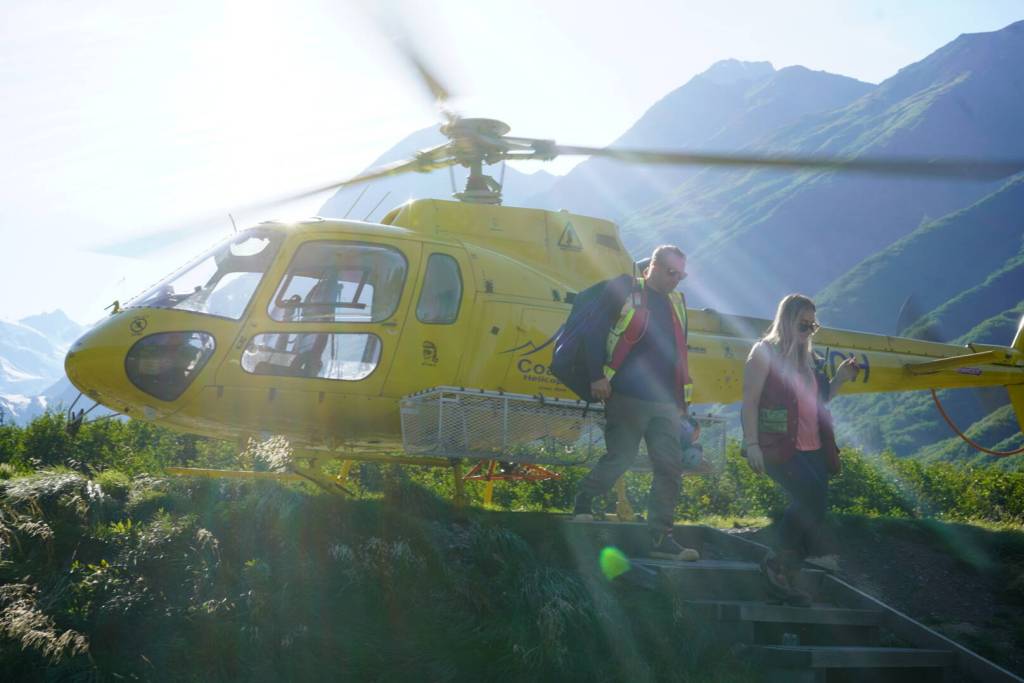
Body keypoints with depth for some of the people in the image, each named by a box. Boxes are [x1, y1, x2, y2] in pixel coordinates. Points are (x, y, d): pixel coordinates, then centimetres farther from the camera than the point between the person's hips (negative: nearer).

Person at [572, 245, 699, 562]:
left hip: (666, 404, 6)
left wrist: (682, 399, 20)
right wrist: (597, 376, -13)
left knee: (670, 467, -1)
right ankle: (583, 502, 20)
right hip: (628, 398, -6)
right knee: (619, 458, -4)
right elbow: (595, 331, -6)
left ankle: (660, 537, 2)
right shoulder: (624, 292, -1)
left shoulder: (677, 302, 19)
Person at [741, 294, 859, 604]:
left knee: (811, 505, 1)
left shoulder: (807, 358, 19)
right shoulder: (765, 352, -2)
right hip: (778, 447, -8)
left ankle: (785, 576, 11)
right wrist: (752, 444, -16)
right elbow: (750, 401, -7)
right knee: (812, 495, -23)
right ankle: (781, 564, -9)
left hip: (812, 449, 8)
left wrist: (839, 380, 9)